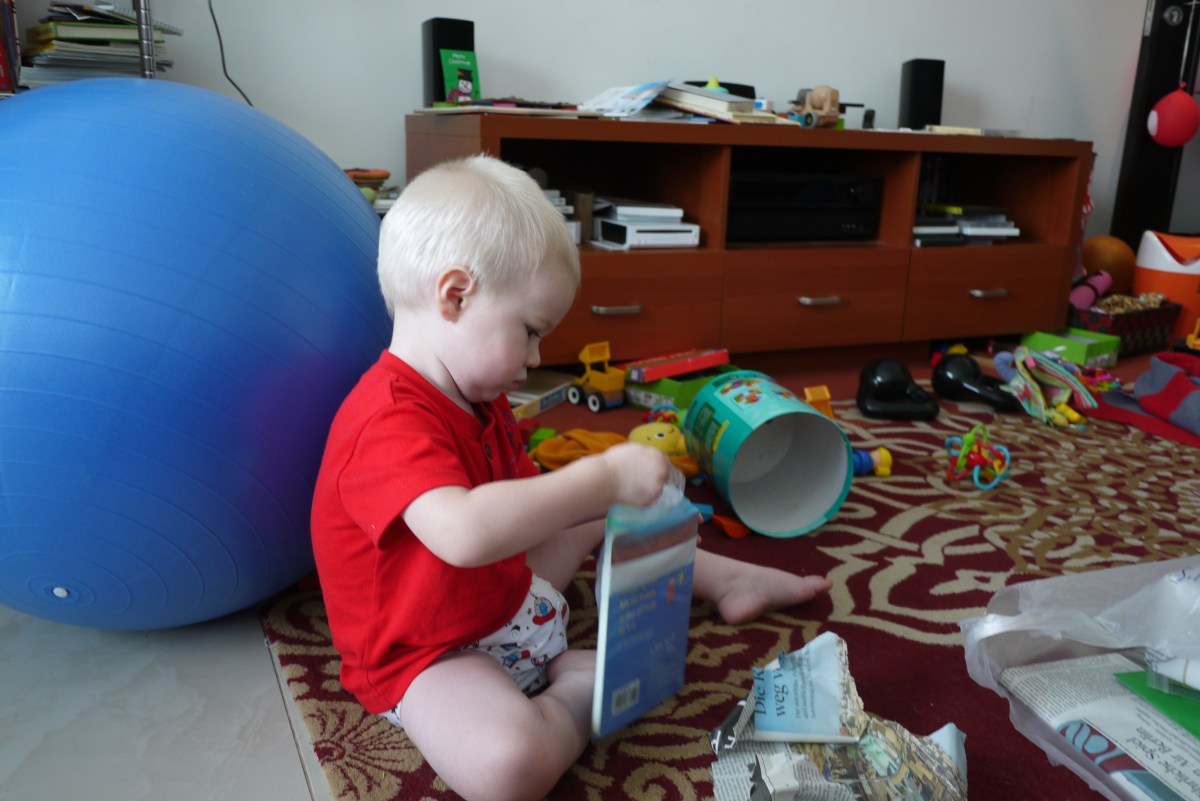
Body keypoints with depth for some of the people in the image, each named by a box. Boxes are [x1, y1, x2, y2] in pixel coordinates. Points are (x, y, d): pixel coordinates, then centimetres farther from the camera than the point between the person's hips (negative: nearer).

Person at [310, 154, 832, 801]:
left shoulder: (473, 396, 3)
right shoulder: (389, 422, -32)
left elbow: (525, 499, 12)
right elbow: (465, 533, -48)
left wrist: (612, 490, -2)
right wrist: (603, 477, -41)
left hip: (502, 592, 10)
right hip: (427, 654, -9)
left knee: (599, 517, 19)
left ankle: (726, 580, 33)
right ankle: (578, 688, -8)